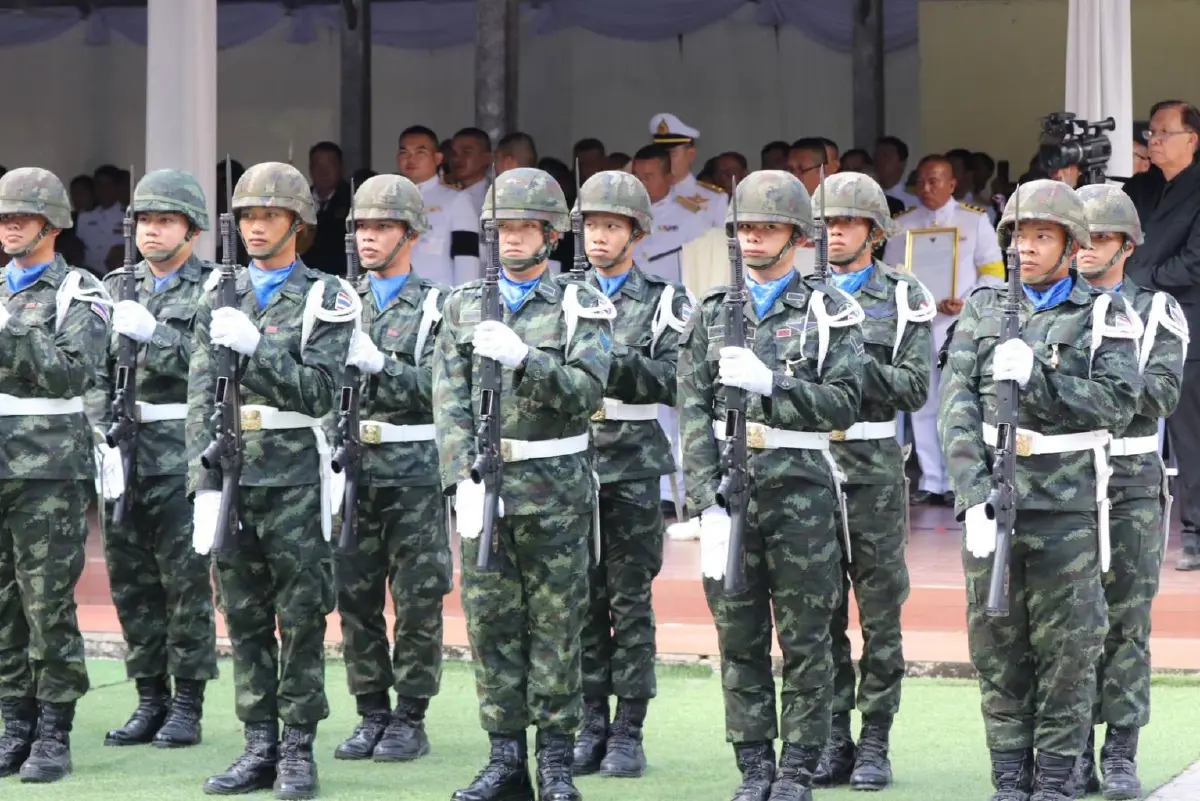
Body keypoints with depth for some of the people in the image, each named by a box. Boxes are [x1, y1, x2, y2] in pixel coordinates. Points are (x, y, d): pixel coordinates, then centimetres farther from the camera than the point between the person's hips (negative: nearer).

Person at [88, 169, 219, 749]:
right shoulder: (116, 289, 14)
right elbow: (96, 373, 12)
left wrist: (153, 332, -18)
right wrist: (104, 438, 0)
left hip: (183, 455, -5)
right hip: (125, 455, 5)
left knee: (185, 580, -3)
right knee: (130, 581, 7)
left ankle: (187, 704, 5)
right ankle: (150, 700, 16)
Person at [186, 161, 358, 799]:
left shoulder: (325, 299, 1)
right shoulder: (219, 300, 12)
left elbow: (318, 391, -10)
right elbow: (202, 398, 6)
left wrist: (254, 346, -19)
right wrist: (205, 483, -3)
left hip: (296, 478, -4)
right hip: (233, 475, 4)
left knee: (301, 618, -1)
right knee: (244, 618, 6)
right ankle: (260, 747, 13)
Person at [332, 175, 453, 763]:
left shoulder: (436, 306, 1)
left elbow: (438, 387, -11)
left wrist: (378, 362, -21)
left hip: (414, 473, -4)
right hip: (352, 471, 4)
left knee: (417, 602, -1)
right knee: (355, 598, 6)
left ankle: (410, 720, 6)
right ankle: (372, 713, 16)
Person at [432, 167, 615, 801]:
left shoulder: (581, 307, 3)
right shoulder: (463, 305, 10)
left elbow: (586, 391, -12)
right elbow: (450, 401, 1)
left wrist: (522, 357, -26)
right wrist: (463, 479, -12)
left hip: (556, 489, -2)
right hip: (482, 484, 3)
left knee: (556, 627, 1)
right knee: (491, 625, 4)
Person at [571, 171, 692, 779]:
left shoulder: (664, 301, 2)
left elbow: (672, 381, -9)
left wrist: (611, 359, -21)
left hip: (633, 468, -2)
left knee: (630, 602, 0)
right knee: (582, 599, 5)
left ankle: (628, 733, 4)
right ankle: (591, 724, 12)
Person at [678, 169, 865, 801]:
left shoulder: (829, 311, 2)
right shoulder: (713, 313, 10)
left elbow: (844, 401, -7)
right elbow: (693, 413, 4)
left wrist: (769, 383, -19)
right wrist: (708, 502, -6)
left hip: (802, 488, -3)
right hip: (730, 487, 3)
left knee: (805, 638, 1)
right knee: (739, 636, 6)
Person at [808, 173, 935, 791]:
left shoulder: (904, 298, 4)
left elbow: (914, 389, -5)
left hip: (873, 468, -2)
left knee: (880, 612, 0)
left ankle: (875, 744, 6)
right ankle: (832, 740, 11)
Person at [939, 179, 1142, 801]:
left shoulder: (1102, 317, 5)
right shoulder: (982, 311, 10)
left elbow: (1117, 403, -8)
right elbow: (956, 406, 0)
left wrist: (1036, 378, -17)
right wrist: (974, 491, -12)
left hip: (1068, 507, -2)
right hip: (991, 502, 2)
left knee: (1068, 646, -1)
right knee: (997, 645, 5)